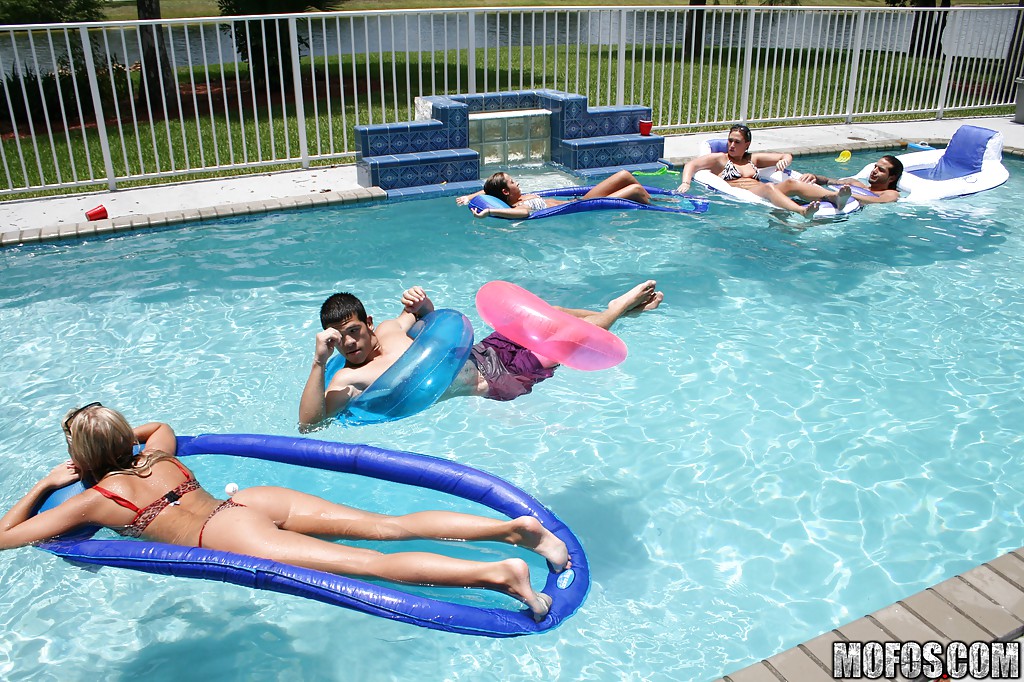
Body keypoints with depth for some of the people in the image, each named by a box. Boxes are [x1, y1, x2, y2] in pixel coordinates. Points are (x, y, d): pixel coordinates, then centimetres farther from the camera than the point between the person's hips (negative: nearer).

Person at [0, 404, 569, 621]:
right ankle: (513, 526, -20)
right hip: (256, 499, 7)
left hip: (225, 535, -7)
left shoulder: (92, 499, 13)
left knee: (372, 564, -23)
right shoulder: (155, 458, 29)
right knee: (392, 527, -6)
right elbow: (162, 426, 54)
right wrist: (121, 436, 52)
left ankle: (497, 572, -39)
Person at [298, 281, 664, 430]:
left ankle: (615, 307, 33)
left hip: (480, 353, 7)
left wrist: (420, 301, -3)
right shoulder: (348, 379, -16)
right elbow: (308, 423, -31)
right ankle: (619, 308, 17)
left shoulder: (387, 329, 4)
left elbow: (428, 315, 22)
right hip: (490, 386, -7)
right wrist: (318, 362, -43)